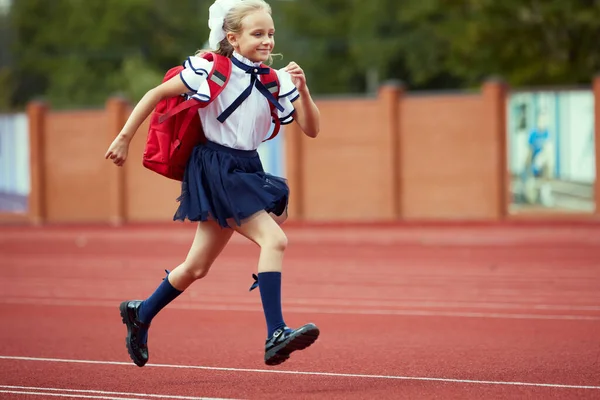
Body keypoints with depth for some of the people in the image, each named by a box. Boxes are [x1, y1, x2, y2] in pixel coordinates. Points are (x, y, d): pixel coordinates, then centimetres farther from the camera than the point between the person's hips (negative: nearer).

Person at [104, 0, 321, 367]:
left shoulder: (277, 81, 4)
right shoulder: (211, 71, -11)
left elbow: (311, 129, 3)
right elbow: (157, 95, -3)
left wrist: (302, 90, -12)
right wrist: (125, 138, -4)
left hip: (248, 171, 7)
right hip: (215, 169, -7)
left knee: (197, 268, 14)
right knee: (275, 240, -22)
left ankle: (140, 314, 36)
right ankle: (275, 336, -25)